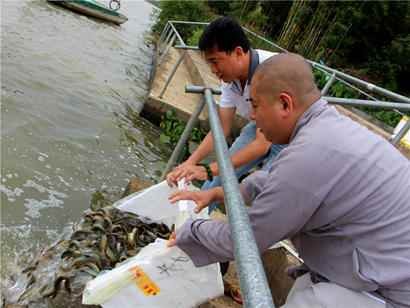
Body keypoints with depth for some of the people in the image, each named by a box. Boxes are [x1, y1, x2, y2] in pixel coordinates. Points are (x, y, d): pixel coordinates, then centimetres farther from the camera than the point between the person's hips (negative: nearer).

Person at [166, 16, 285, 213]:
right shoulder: (230, 76, -14)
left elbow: (262, 144, -34)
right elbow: (221, 129, -8)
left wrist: (208, 170, -37)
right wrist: (190, 163, -20)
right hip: (261, 129, 6)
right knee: (217, 178, 6)